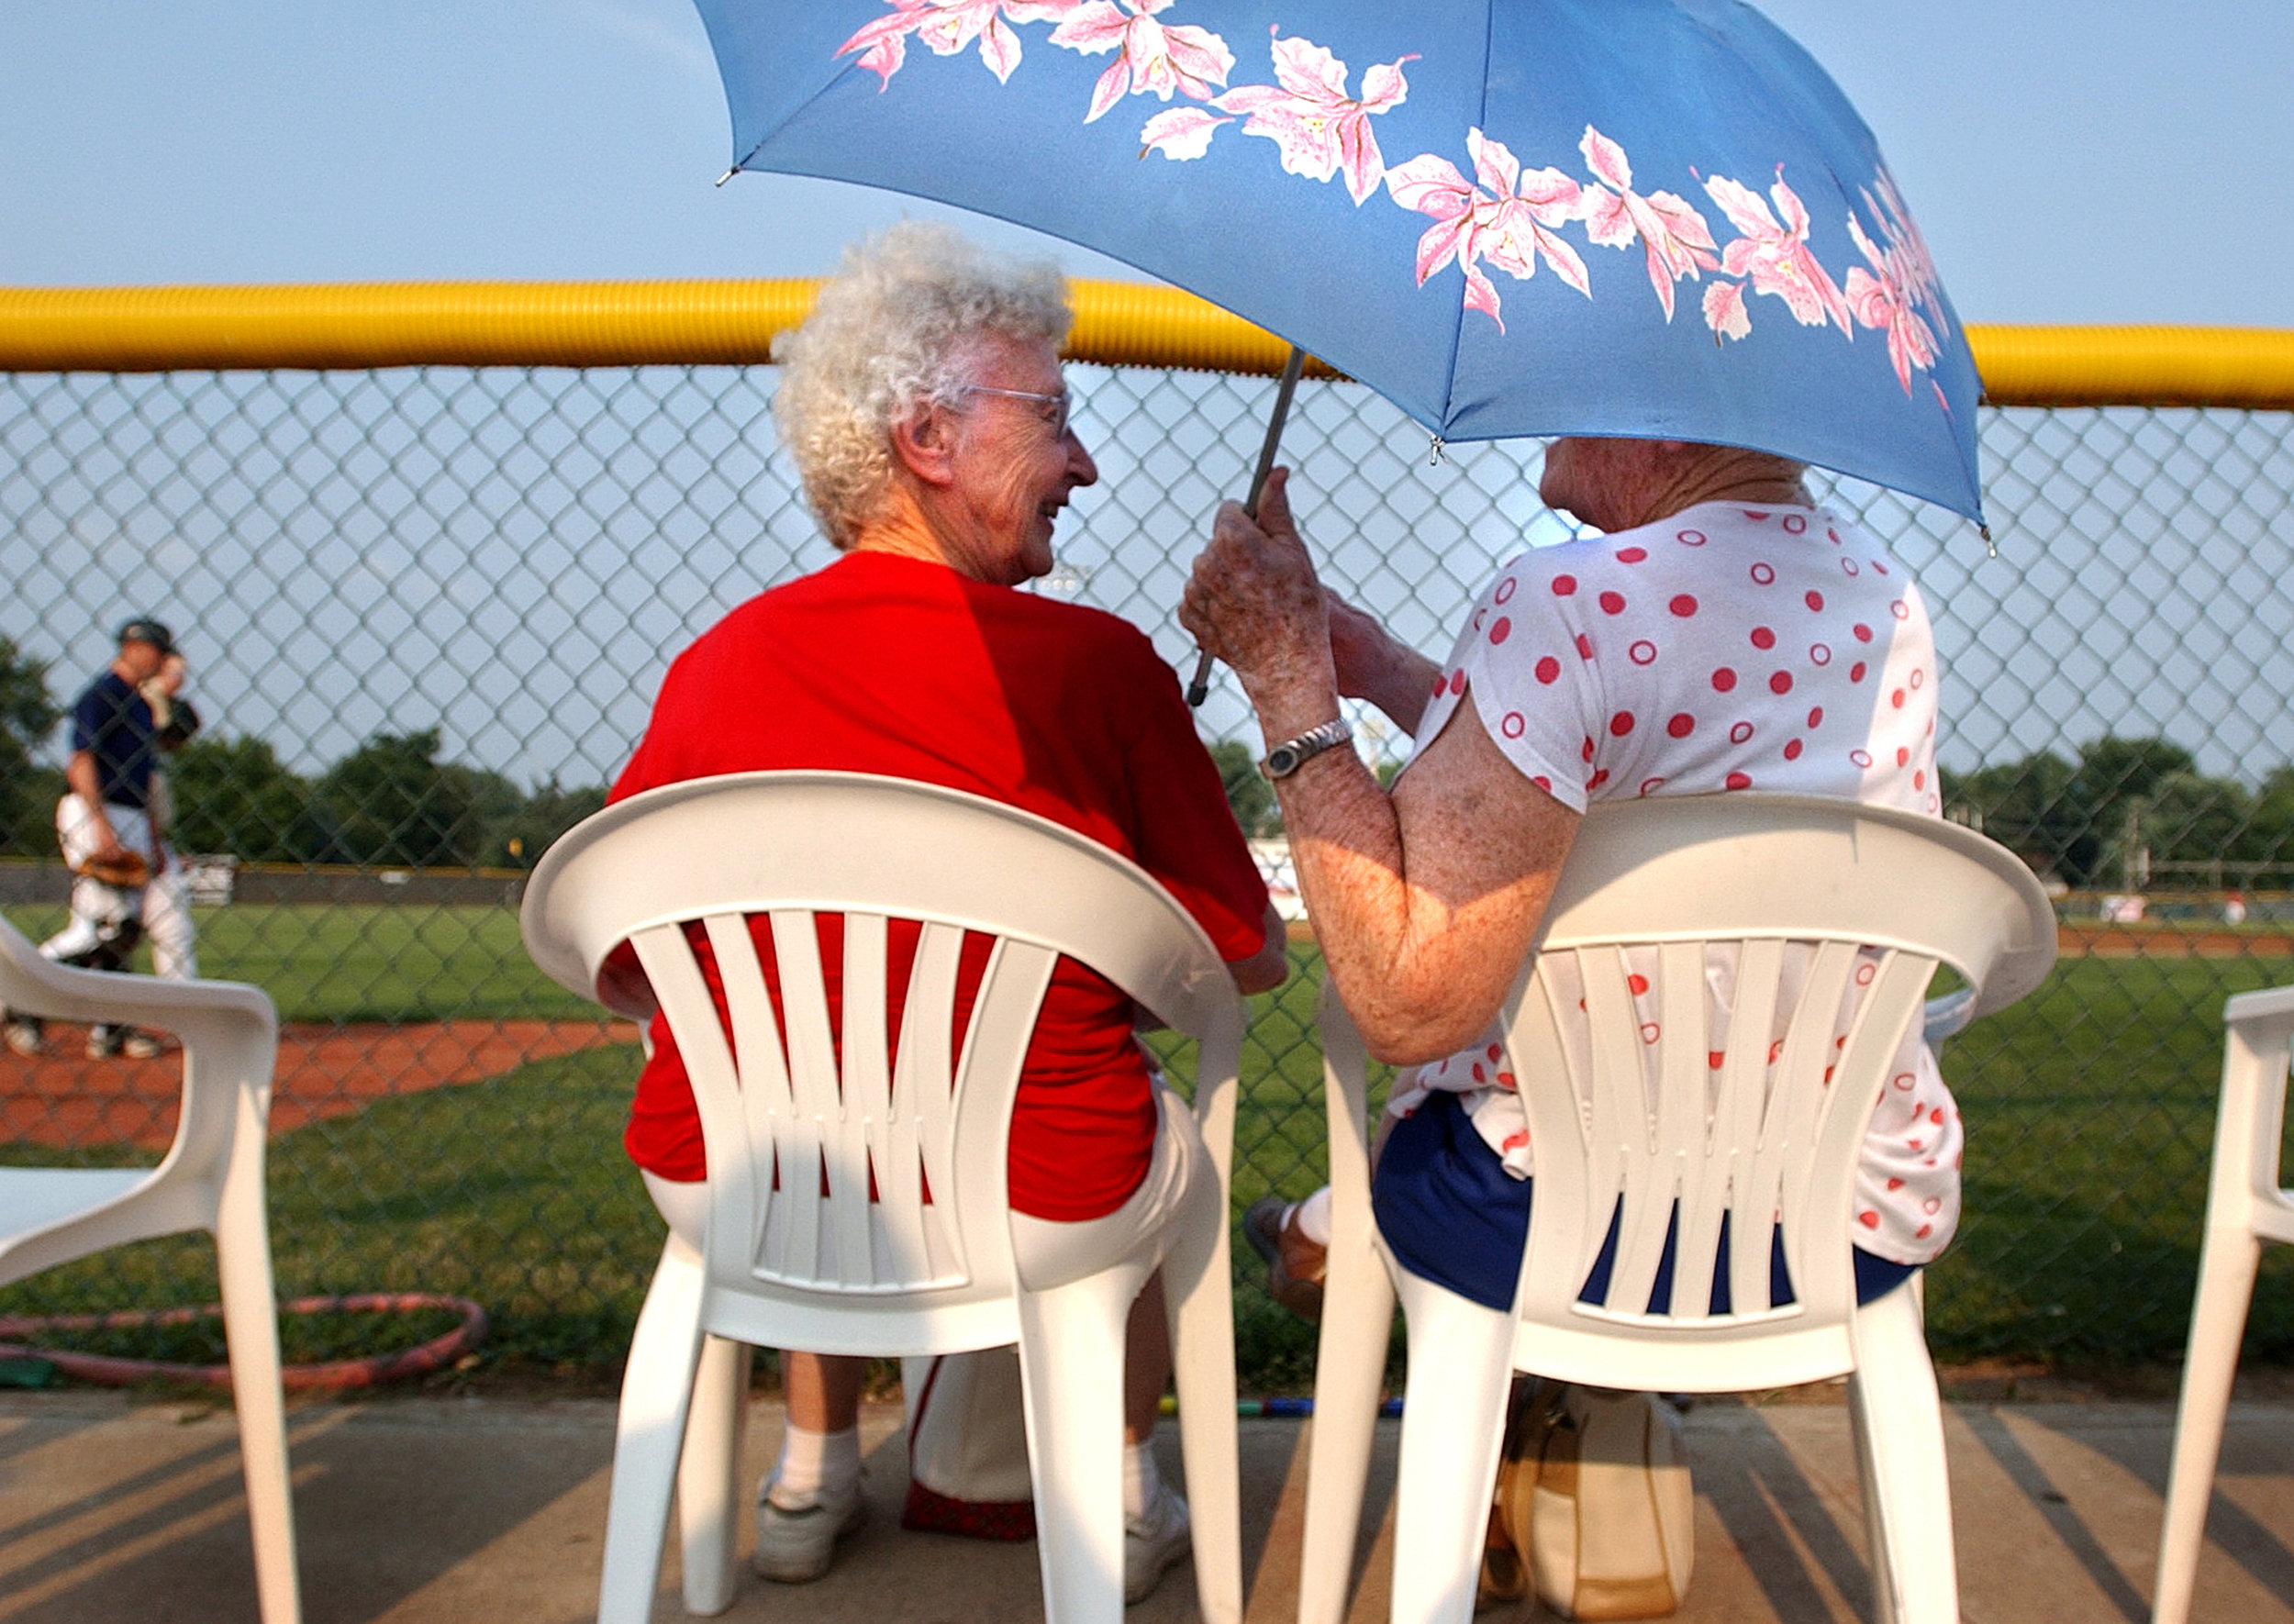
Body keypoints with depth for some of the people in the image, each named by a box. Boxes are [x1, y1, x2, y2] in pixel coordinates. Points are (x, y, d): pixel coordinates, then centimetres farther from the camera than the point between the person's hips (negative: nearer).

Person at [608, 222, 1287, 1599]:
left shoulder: (716, 665, -5)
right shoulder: (1099, 663, -12)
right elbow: (1250, 956, -4)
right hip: (1030, 1214, -3)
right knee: (1172, 1134, 31)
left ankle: (813, 1479, 48)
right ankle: (1124, 1497, 42)